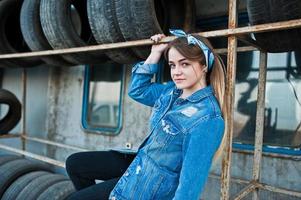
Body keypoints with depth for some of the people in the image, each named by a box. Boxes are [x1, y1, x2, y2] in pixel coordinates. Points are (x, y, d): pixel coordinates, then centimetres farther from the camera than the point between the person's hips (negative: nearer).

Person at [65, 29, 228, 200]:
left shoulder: (207, 119, -29)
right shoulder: (172, 90, -3)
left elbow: (192, 177, -29)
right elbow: (138, 91, 12)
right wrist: (155, 53, 3)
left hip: (153, 184, -8)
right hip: (140, 161, 8)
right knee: (74, 164, 14)